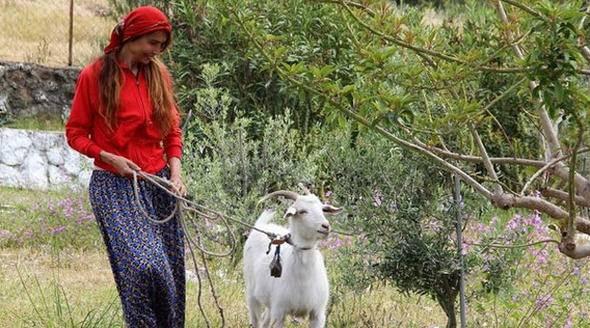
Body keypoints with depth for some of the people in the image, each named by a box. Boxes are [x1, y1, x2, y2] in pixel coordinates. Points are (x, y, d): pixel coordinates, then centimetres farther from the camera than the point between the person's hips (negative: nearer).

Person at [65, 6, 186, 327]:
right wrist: (109, 157, -14)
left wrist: (175, 171, -1)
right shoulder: (94, 75, -4)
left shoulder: (159, 74, 9)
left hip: (157, 183, 5)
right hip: (115, 184, -5)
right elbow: (75, 133, 1)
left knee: (170, 270, 1)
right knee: (143, 265, -21)